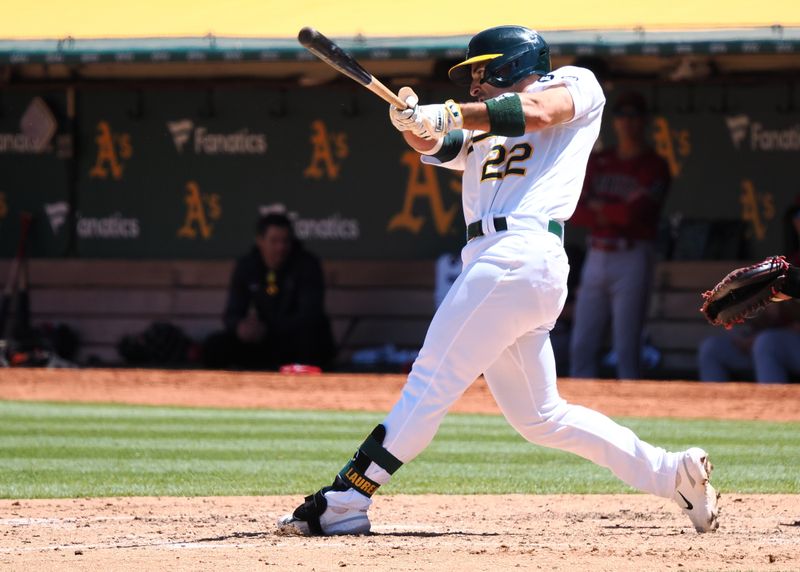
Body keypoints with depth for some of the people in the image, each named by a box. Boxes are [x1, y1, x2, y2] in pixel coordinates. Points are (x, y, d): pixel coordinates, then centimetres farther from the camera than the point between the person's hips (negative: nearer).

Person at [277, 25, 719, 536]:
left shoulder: (577, 85, 9)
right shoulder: (481, 132, 28)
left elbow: (538, 110, -12)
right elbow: (436, 143, 9)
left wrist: (449, 115, -17)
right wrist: (415, 121, -14)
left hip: (521, 257, -9)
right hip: (491, 260, 9)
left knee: (432, 383, -10)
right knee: (540, 419, 11)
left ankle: (345, 502, -11)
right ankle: (671, 473, 15)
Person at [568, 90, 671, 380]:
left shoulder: (654, 167, -2)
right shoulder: (597, 163, 14)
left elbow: (633, 213, -15)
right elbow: (573, 212, 5)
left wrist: (599, 207, 0)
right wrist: (615, 213, -10)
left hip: (632, 259, -5)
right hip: (597, 256, 5)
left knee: (626, 347, -8)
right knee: (581, 345, 3)